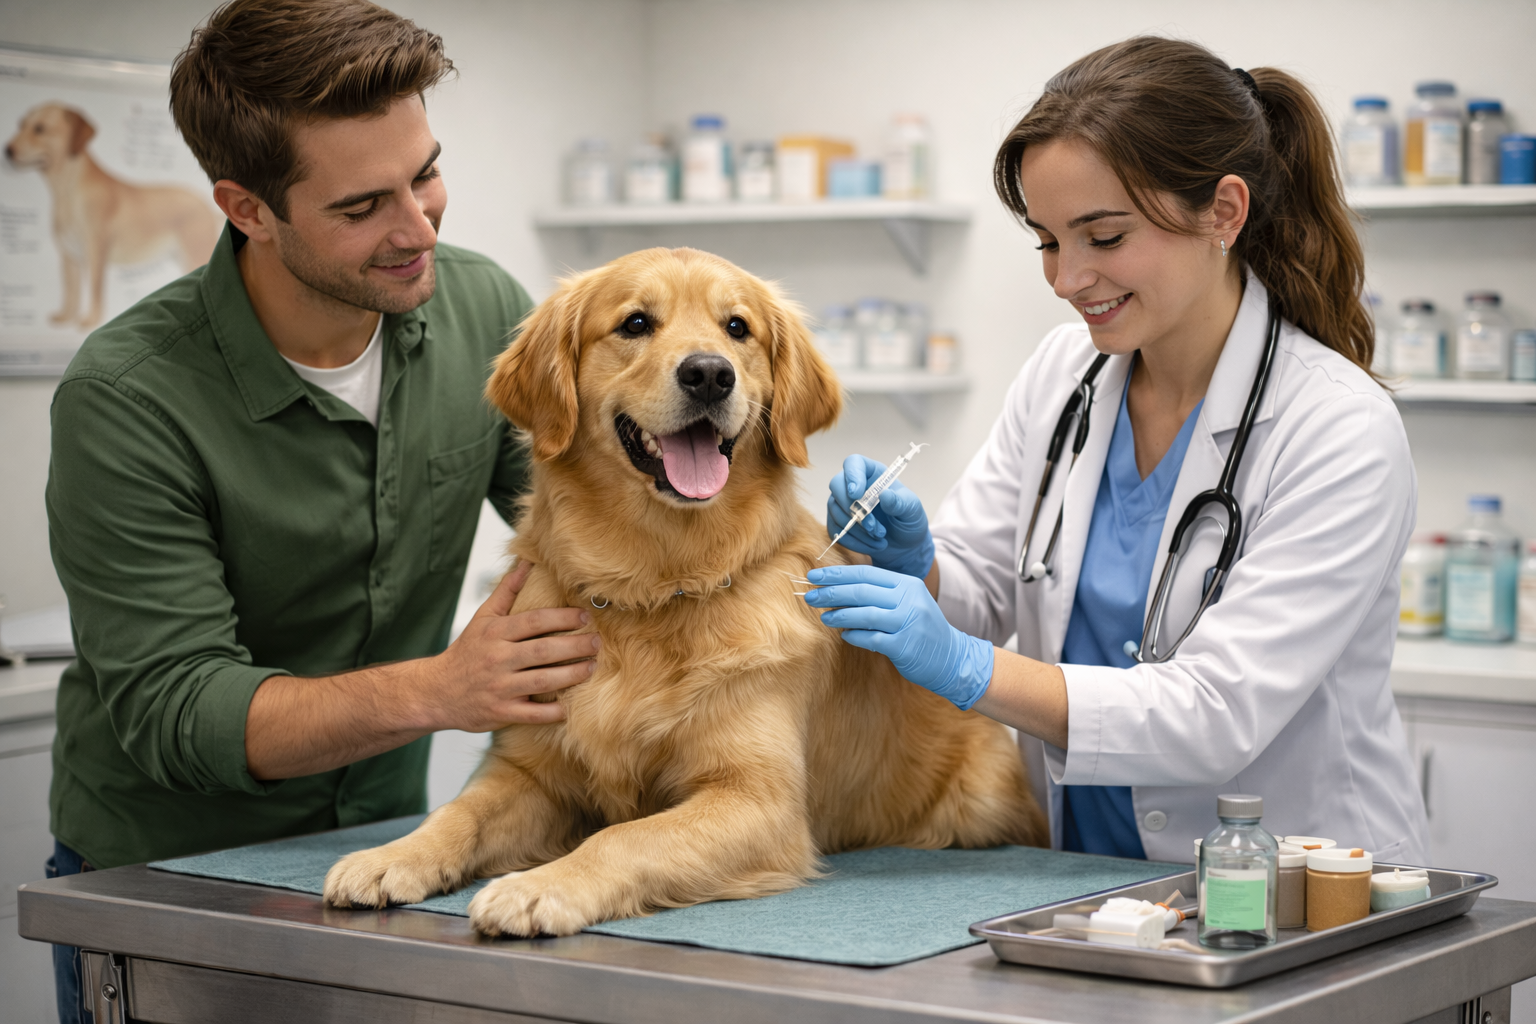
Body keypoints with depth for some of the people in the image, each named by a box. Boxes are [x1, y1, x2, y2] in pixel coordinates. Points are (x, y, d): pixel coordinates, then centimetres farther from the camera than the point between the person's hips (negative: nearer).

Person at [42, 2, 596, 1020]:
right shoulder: (127, 400, -24)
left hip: (386, 840, 4)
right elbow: (170, 710, -26)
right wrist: (437, 689, -39)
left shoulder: (483, 310, -10)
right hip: (164, 870, -4)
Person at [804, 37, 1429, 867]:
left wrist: (965, 668, -27)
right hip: (1090, 878, 5)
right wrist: (913, 562, -13)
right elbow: (974, 593, 9)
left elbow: (1220, 715, -20)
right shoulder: (1061, 371, 4)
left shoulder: (1342, 433, -14)